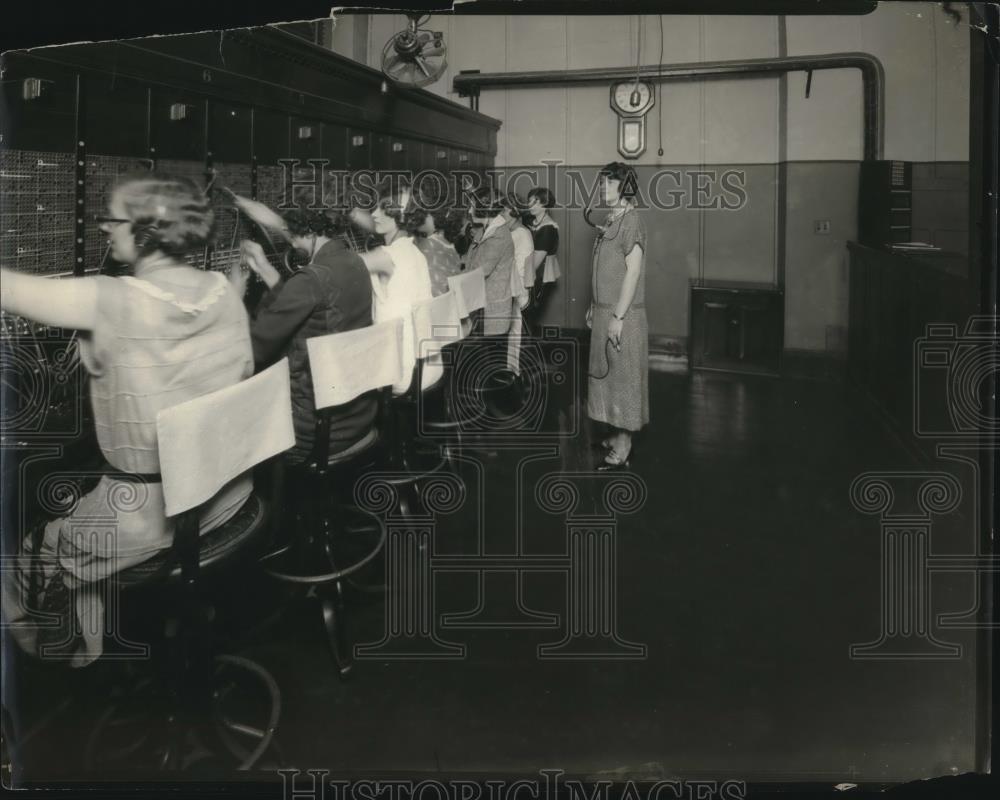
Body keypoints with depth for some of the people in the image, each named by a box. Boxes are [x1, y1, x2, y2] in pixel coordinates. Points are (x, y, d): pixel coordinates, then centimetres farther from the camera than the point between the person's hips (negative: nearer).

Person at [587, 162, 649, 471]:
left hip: (622, 315, -9)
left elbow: (633, 272, -20)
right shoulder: (610, 222, 12)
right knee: (609, 374, 15)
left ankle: (621, 451, 3)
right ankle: (617, 436, 26)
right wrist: (594, 307, 17)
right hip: (604, 310, 9)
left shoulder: (631, 221, -15)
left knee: (622, 377, -3)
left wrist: (617, 317, -22)